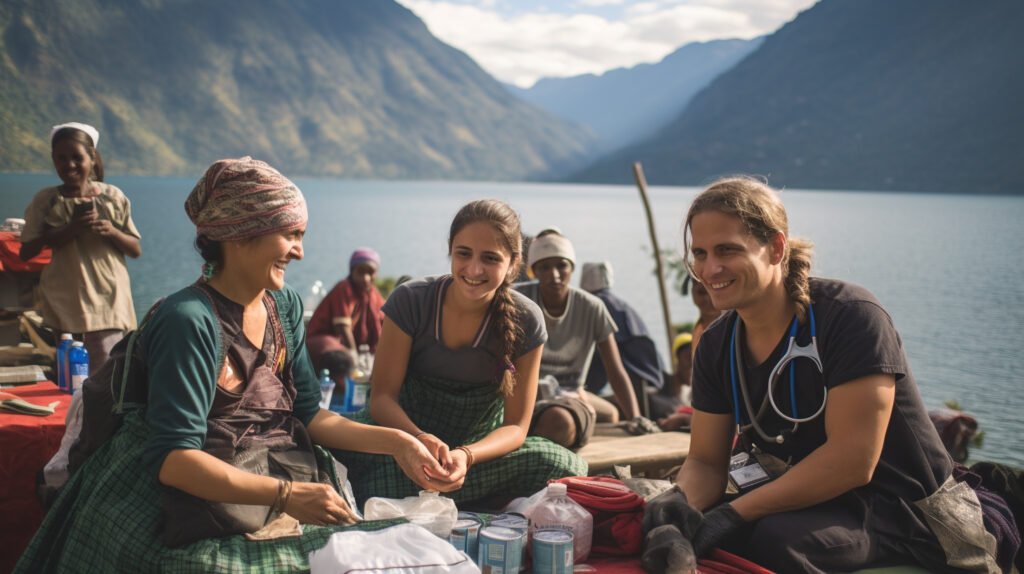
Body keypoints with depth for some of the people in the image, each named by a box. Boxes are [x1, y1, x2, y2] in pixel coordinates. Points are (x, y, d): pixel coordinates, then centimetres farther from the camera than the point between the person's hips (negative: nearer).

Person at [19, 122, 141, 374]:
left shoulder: (112, 197, 7)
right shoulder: (46, 201, 5)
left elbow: (136, 250, 11)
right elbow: (25, 253, 1)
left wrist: (112, 232, -9)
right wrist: (66, 232, -10)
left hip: (109, 297, 0)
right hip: (65, 297, 0)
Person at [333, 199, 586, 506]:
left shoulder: (525, 322, -9)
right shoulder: (411, 300, -10)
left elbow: (515, 426, -9)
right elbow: (382, 396, -13)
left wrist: (465, 455, -31)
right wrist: (421, 440, -35)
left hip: (479, 449, 2)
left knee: (564, 466, -28)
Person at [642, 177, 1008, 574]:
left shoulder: (850, 316, -20)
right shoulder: (717, 346, 1)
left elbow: (851, 462, -25)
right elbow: (705, 461, 1)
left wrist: (734, 513, -26)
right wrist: (680, 503, -24)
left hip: (901, 509, -6)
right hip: (807, 503, 6)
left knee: (776, 539, -33)